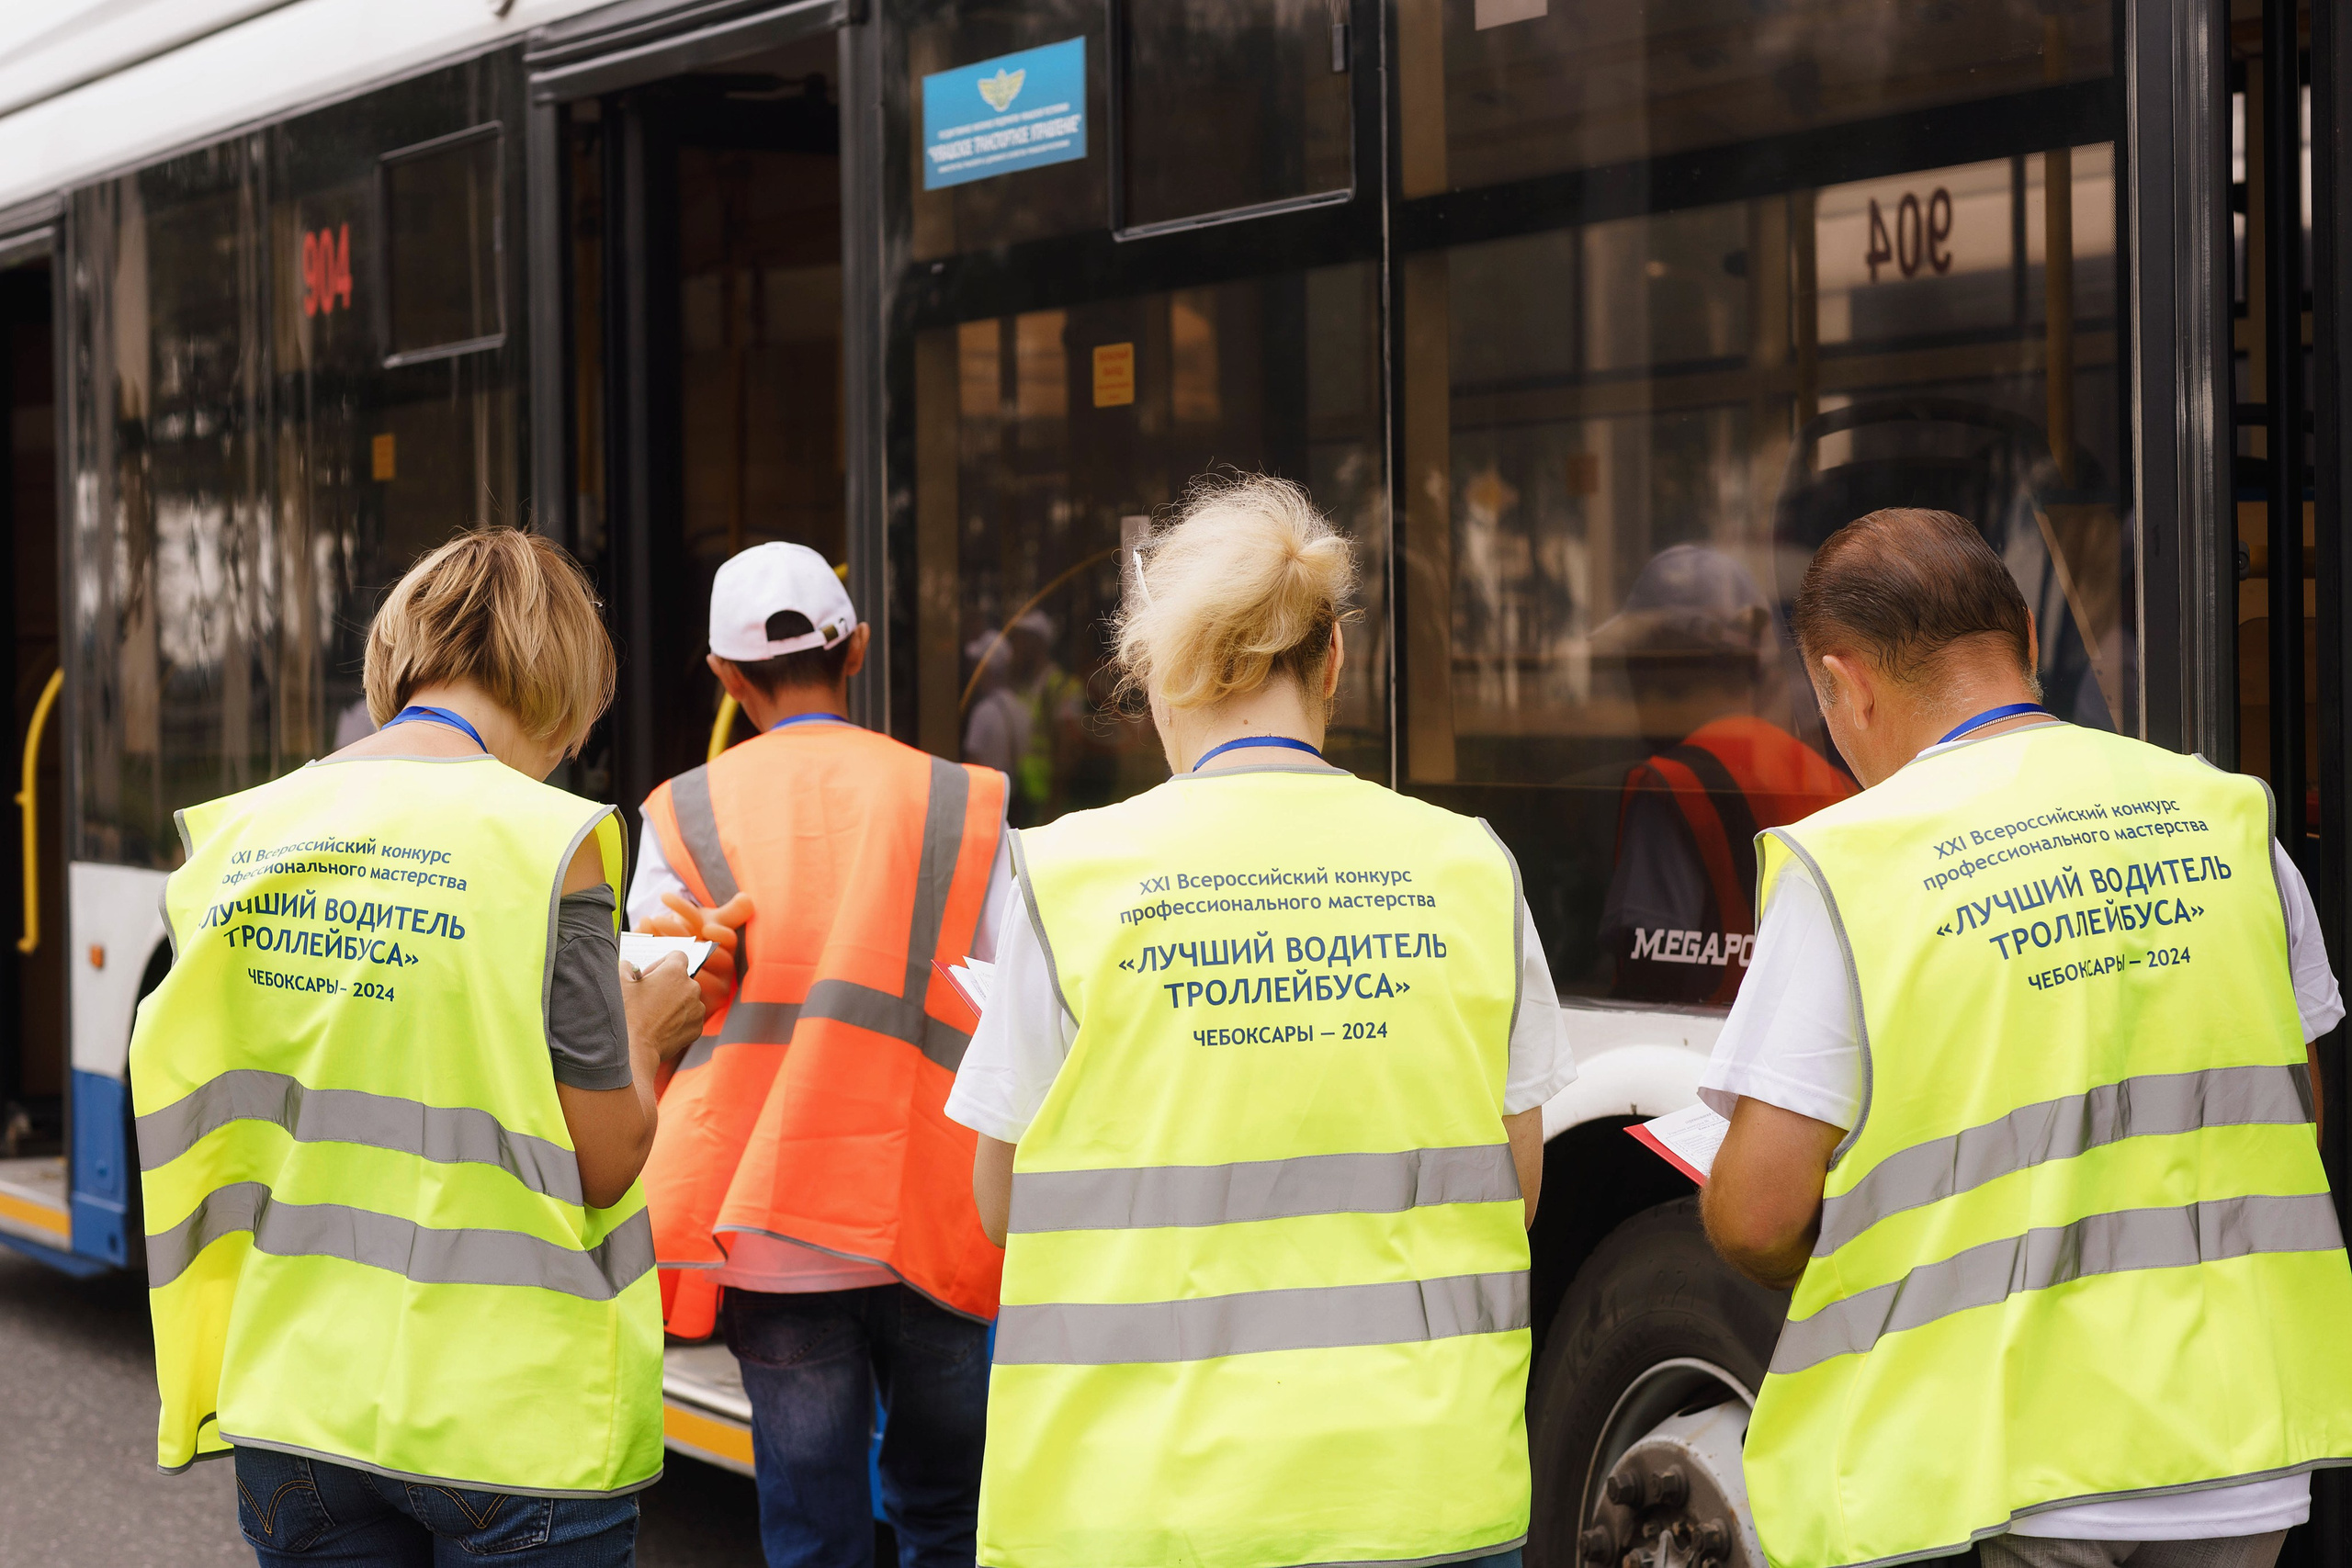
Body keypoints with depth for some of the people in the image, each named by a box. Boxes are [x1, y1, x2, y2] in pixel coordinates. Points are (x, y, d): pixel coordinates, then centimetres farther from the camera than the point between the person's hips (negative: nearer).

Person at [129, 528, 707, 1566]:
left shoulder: (237, 833, 4)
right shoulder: (548, 840, -11)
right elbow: (603, 1163, -11)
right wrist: (645, 1037, 8)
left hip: (296, 1402, 5)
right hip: (512, 1413, -5)